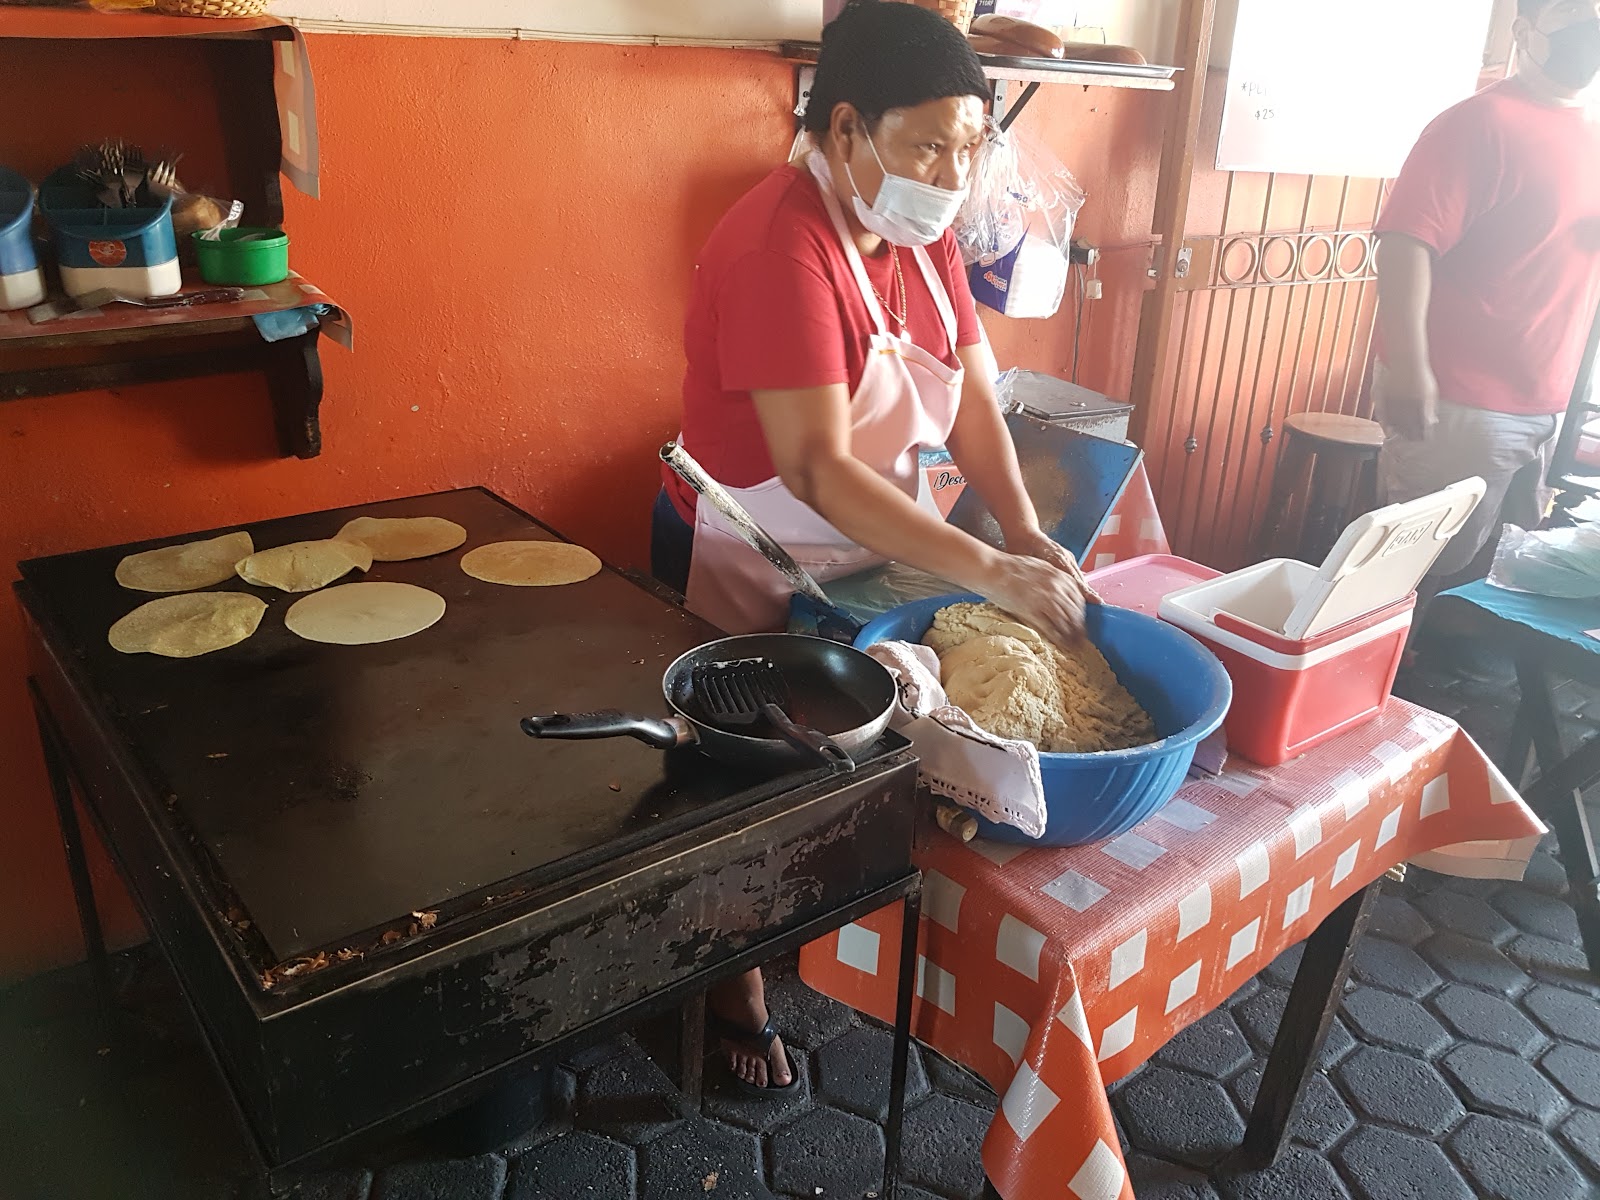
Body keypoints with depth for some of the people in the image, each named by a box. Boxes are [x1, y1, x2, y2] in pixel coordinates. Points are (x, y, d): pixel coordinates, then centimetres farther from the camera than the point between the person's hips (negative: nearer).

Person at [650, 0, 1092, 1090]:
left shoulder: (922, 233, 0)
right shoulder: (779, 247, -27)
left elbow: (973, 395, -2)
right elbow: (819, 470, -33)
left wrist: (1027, 531, -16)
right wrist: (989, 571, -35)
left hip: (870, 557, 8)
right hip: (746, 578, -7)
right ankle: (739, 990, 32)